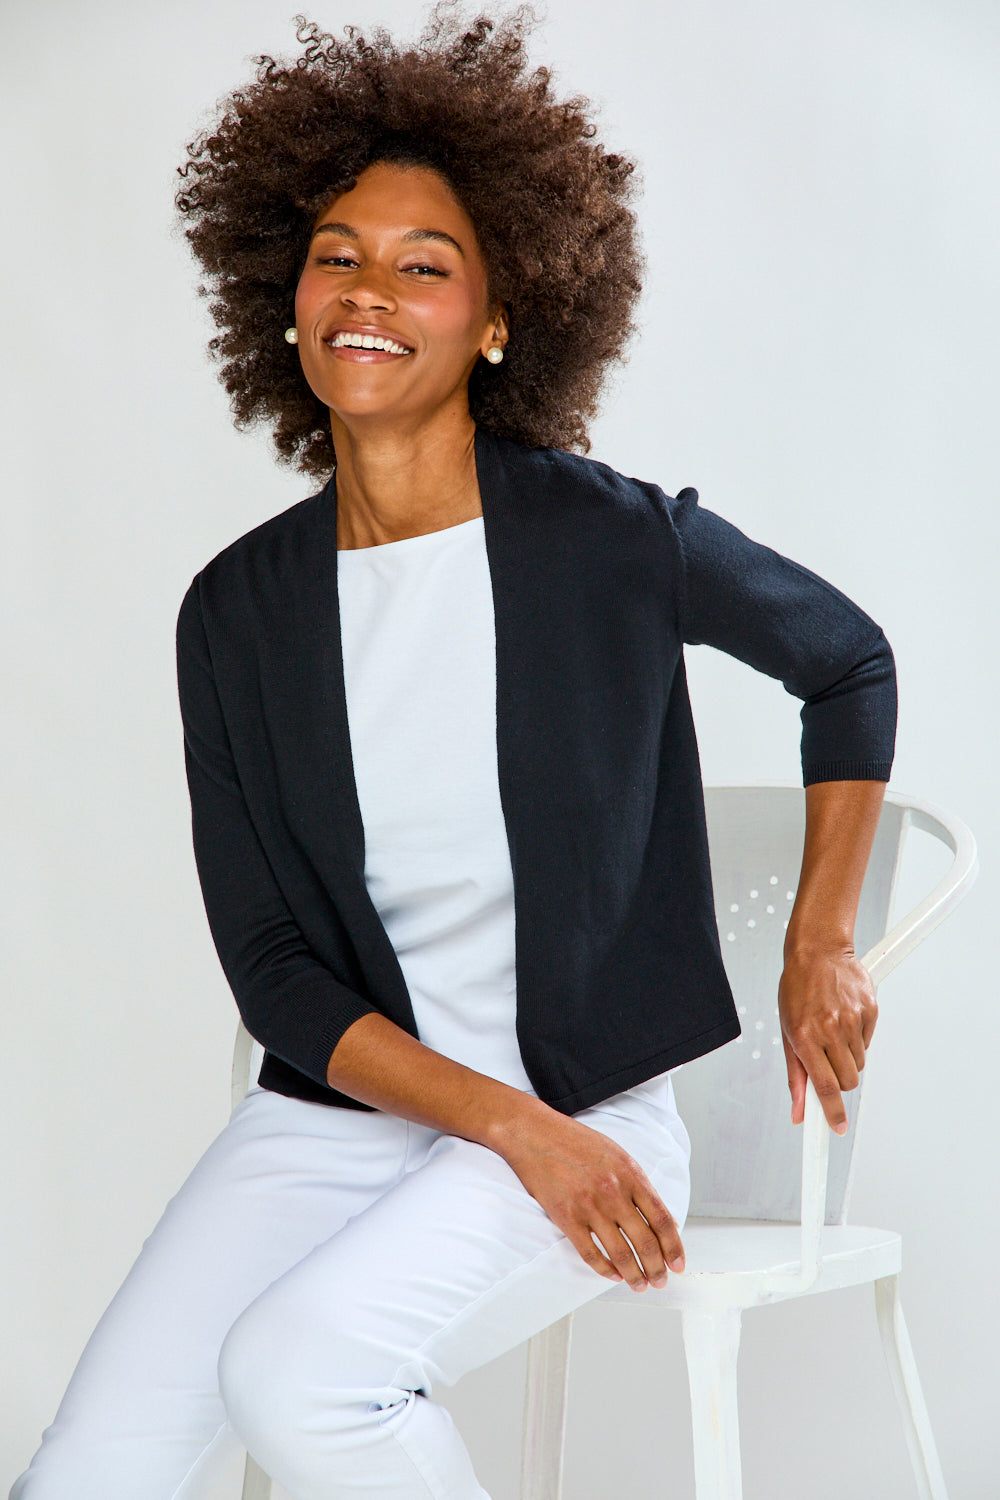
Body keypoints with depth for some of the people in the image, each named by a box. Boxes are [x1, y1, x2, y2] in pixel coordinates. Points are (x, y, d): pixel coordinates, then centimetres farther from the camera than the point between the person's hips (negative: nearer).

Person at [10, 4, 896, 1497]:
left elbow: (849, 663, 12)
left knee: (294, 1364, -30)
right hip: (335, 1108, 3)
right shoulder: (238, 610, 1)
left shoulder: (612, 543, -8)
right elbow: (270, 966, 0)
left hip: (593, 1108, -3)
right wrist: (511, 1124, -13)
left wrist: (820, 954, 11)